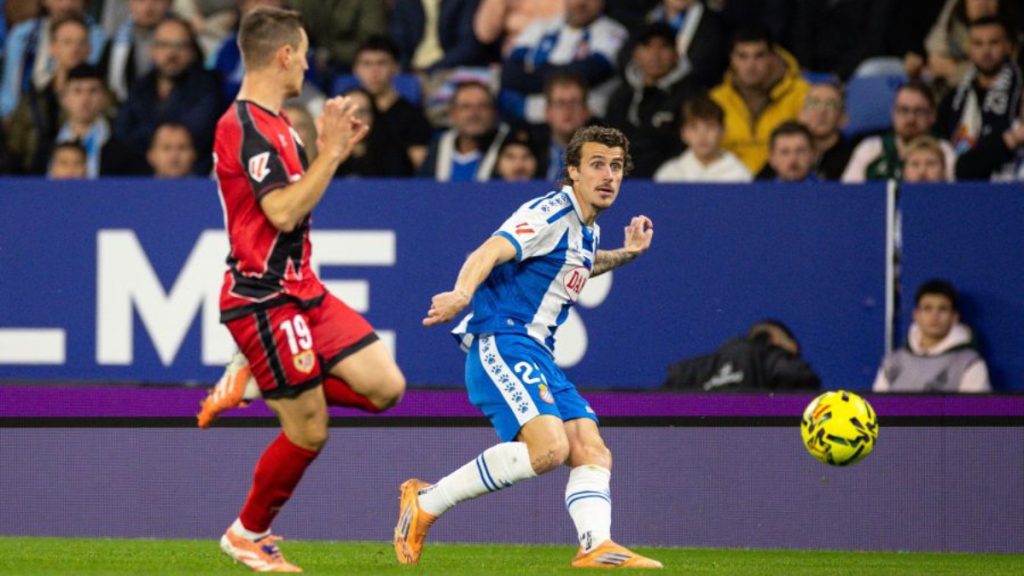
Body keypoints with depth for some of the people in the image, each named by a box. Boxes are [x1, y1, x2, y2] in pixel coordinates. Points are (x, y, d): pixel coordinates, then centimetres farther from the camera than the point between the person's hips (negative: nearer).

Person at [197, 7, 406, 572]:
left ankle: (253, 382, 10)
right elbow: (283, 213, -26)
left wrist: (332, 149, 13)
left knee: (385, 387, -1)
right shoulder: (248, 126, -18)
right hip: (265, 299, -9)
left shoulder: (270, 122, 13)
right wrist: (331, 152, -21)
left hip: (301, 290, 9)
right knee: (309, 431, -4)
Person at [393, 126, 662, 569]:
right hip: (499, 342, -10)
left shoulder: (588, 231, 18)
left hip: (535, 353, 10)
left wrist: (626, 254, 32)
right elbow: (490, 252, -26)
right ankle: (426, 502, -13)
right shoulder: (552, 213, -11)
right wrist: (463, 293, -45)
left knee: (592, 452, -4)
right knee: (549, 447, -25)